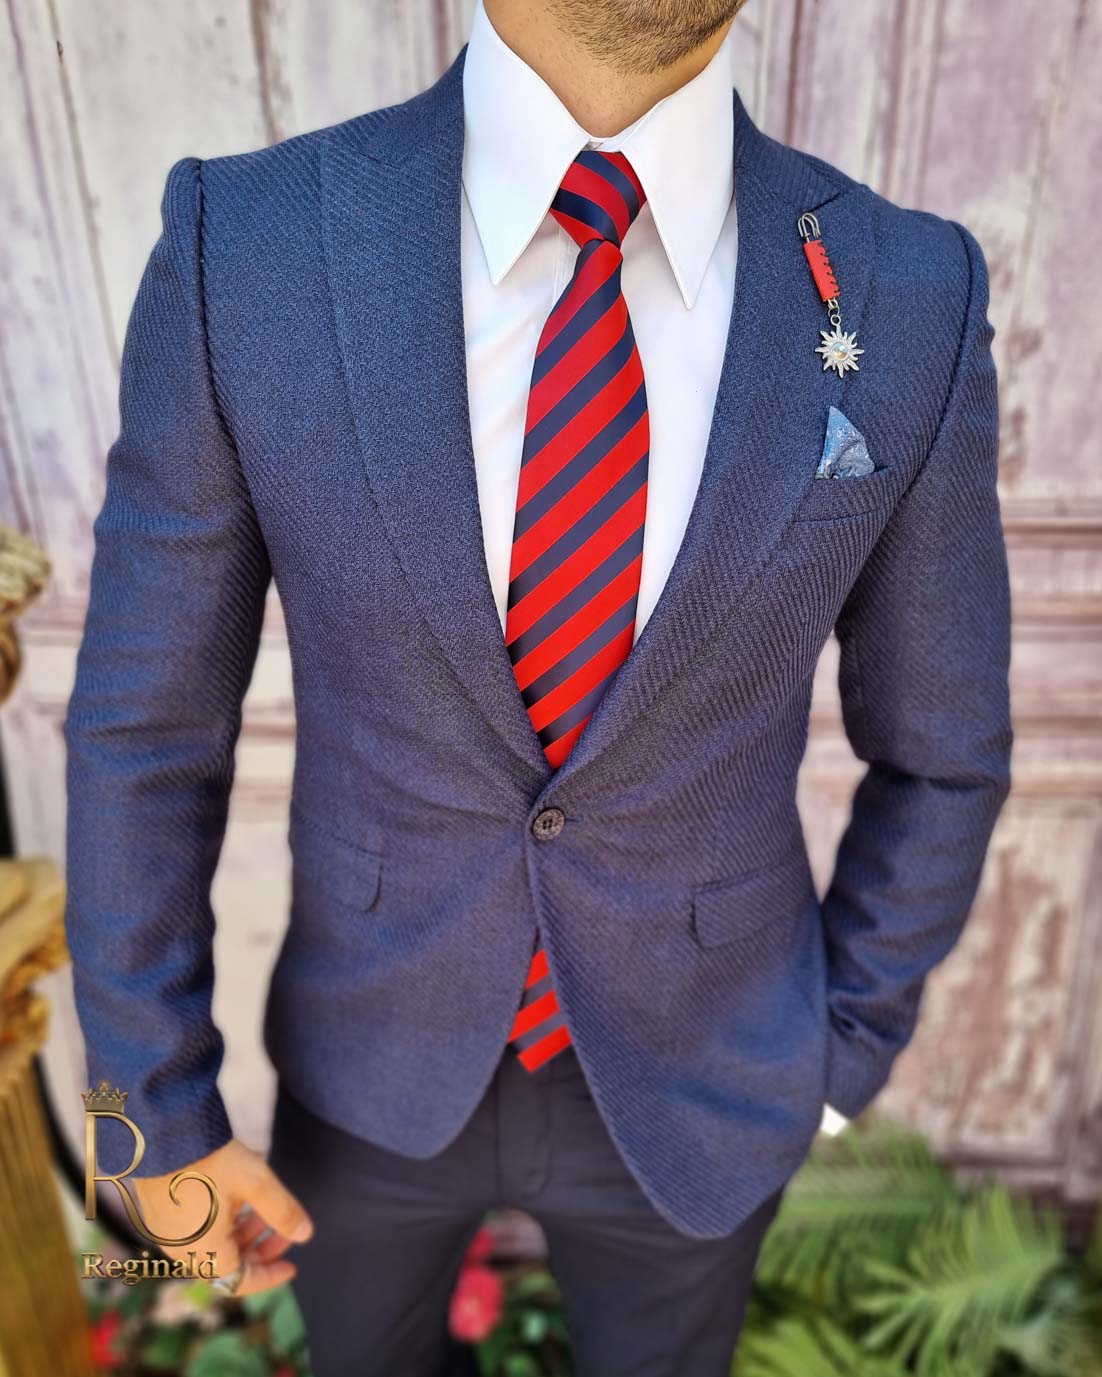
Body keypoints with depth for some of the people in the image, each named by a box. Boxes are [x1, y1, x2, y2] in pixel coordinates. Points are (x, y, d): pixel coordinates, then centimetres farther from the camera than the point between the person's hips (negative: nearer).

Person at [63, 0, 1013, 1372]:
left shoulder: (910, 296, -17)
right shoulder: (244, 246, -19)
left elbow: (937, 747, -4)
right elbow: (146, 720, -10)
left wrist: (842, 1055, 4)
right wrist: (157, 1102, -4)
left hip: (695, 1074, 1)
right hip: (377, 1050, 1)